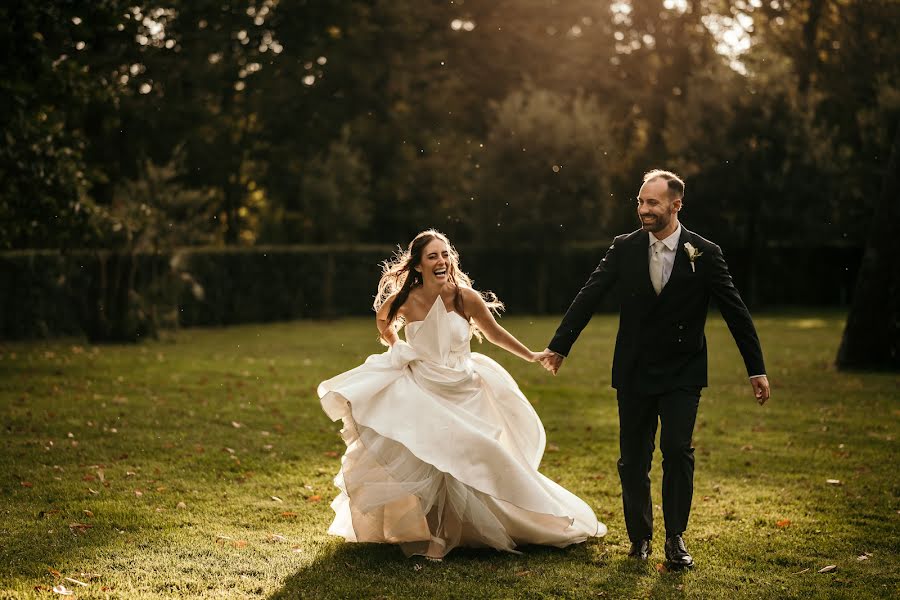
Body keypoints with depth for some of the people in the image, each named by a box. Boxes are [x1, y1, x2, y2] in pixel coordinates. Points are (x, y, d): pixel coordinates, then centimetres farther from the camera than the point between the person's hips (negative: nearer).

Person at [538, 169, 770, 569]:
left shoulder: (704, 254, -6)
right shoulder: (623, 249, -2)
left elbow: (735, 311, -2)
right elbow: (588, 297, 0)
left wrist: (757, 370, -2)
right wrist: (558, 346, -2)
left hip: (682, 374, -2)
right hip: (633, 373, 2)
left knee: (677, 450, -14)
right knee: (633, 460, 7)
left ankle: (675, 537, 0)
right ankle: (640, 537, 23)